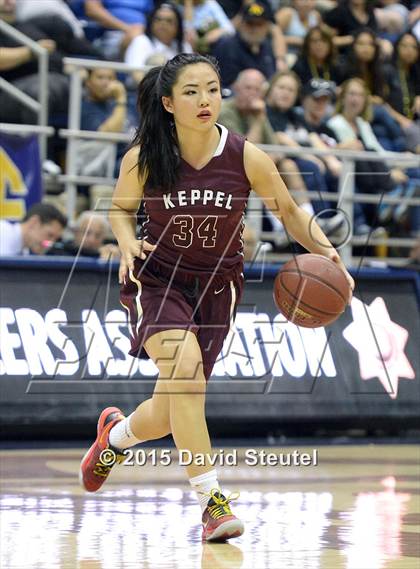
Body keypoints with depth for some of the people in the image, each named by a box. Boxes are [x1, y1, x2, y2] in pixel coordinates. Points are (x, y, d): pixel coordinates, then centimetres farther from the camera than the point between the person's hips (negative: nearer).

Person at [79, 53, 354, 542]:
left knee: (169, 415, 7)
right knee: (184, 365, -31)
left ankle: (116, 433, 45)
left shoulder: (247, 159, -15)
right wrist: (128, 243, -16)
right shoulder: (144, 158, -14)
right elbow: (121, 208, 5)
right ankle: (211, 500, -25)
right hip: (157, 278, -2)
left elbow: (289, 212, 0)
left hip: (216, 286, 2)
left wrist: (325, 251, -17)